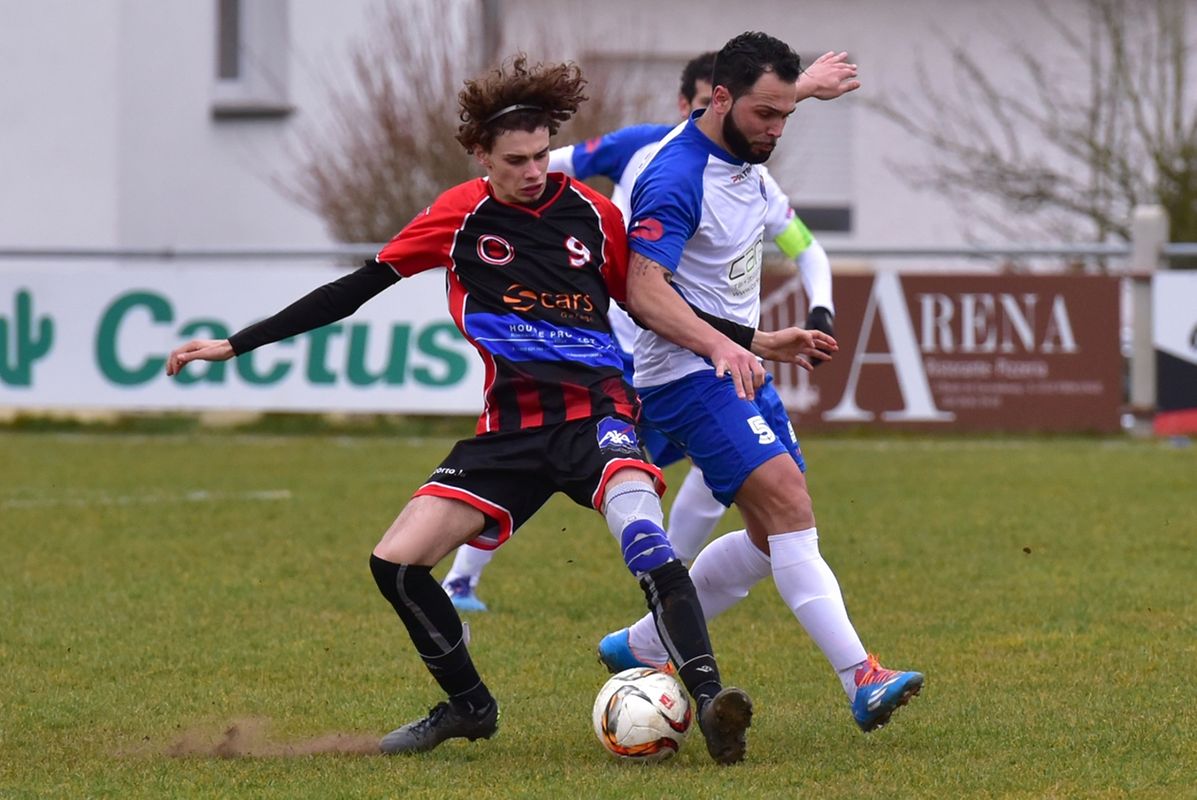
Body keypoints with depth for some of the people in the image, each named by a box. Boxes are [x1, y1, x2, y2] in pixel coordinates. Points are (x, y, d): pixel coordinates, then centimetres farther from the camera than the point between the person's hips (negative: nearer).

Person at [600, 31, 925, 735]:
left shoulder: (745, 157, 7)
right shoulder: (676, 179, -21)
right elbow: (644, 291, -29)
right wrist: (721, 345, -38)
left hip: (741, 367, 10)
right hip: (688, 377, -10)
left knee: (775, 534, 10)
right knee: (789, 503, -22)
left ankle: (639, 650, 23)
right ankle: (861, 680, -29)